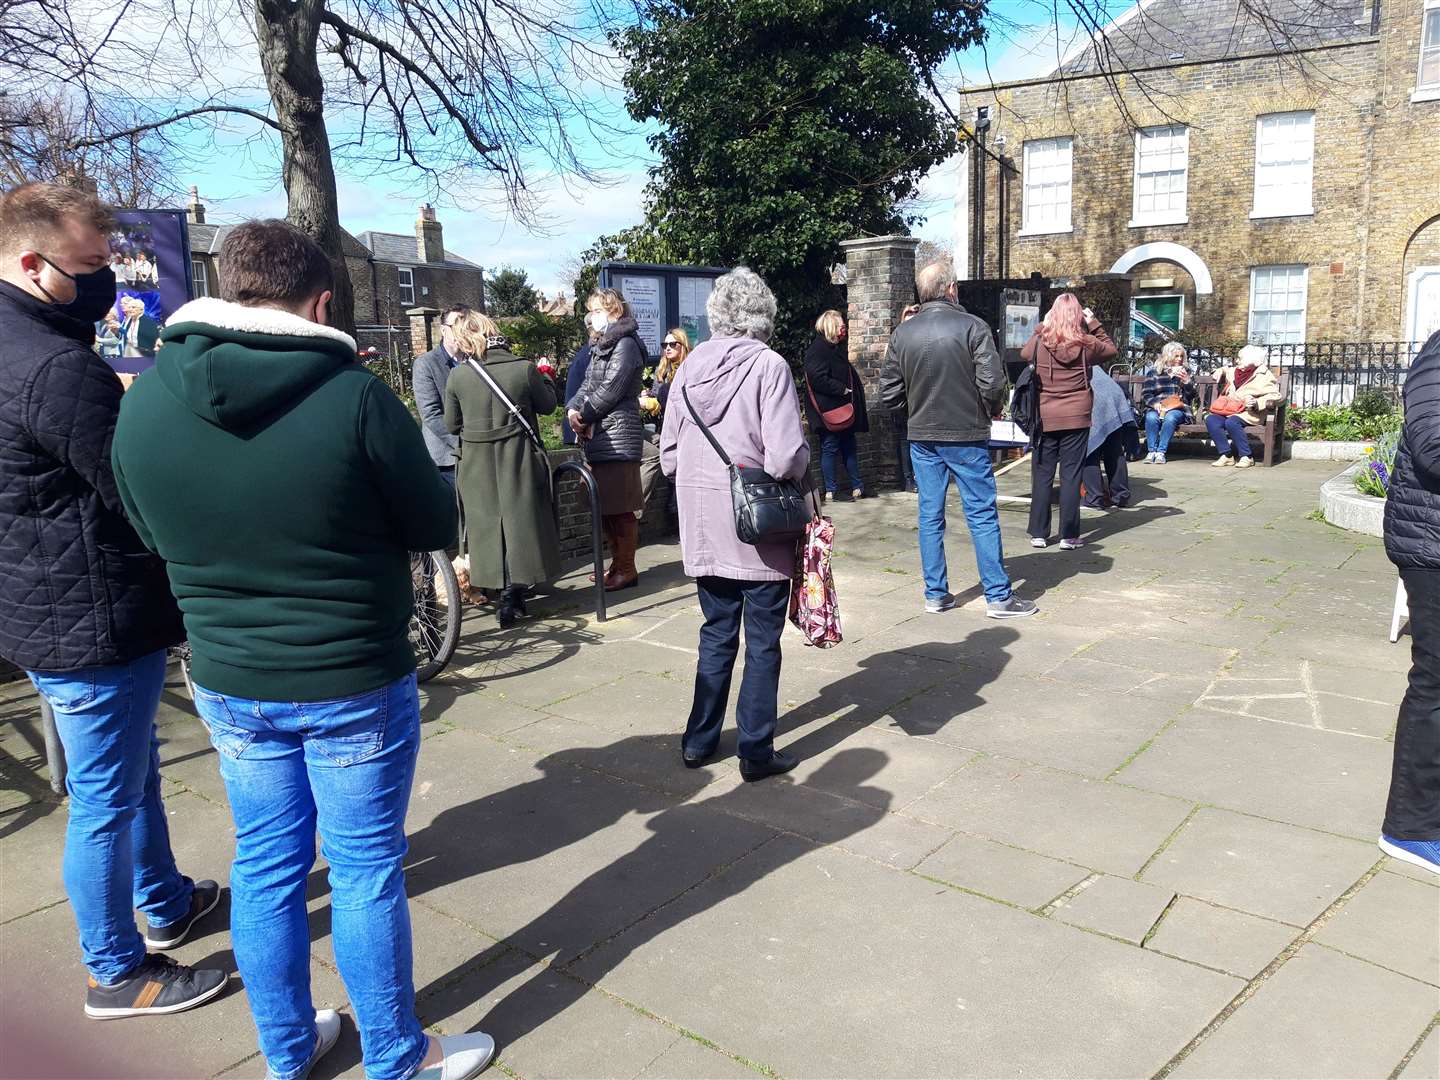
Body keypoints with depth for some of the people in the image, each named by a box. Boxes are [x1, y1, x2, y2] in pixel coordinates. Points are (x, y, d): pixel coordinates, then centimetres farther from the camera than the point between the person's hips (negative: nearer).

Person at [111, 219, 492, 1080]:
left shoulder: (145, 401, -7)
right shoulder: (354, 395, -21)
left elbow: (156, 536, 7)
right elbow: (435, 528, -10)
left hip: (227, 681, 5)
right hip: (354, 684, -4)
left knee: (265, 866, 19)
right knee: (367, 871, 11)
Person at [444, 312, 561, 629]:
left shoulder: (457, 376, -8)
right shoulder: (525, 369, -10)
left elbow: (451, 425, 2)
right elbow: (548, 405, 5)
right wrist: (544, 378, 22)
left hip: (477, 465, 1)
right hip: (519, 462, -1)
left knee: (488, 525, 13)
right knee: (521, 522, 9)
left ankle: (507, 593, 18)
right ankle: (512, 593, 4)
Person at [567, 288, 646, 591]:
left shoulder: (626, 344, -9)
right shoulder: (600, 346, 20)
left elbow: (610, 390, -14)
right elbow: (588, 384, 17)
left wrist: (584, 417, -6)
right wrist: (572, 409, -2)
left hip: (618, 437, -9)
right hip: (598, 438, 9)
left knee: (619, 508, -5)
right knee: (605, 507, 12)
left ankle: (627, 569, 3)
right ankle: (617, 564, 22)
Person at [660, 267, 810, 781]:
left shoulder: (690, 367, 3)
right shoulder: (768, 365, -13)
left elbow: (668, 456, 7)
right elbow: (786, 458, -20)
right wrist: (803, 457, 1)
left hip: (703, 526, 5)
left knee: (716, 635, 19)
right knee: (762, 643, 8)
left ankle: (699, 740, 27)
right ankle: (756, 752, 15)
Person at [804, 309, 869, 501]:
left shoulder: (837, 348, 17)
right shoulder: (818, 349, -14)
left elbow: (849, 374, 26)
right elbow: (818, 379, -23)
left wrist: (856, 387, 10)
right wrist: (842, 389, -20)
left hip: (844, 408, 9)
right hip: (829, 411, -9)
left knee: (848, 446, 12)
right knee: (829, 448, -1)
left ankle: (857, 487, 19)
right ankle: (830, 490, 6)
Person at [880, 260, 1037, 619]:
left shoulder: (903, 333, 2)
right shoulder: (972, 327, -10)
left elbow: (889, 392, 3)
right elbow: (992, 383, -15)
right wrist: (990, 412, 5)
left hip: (922, 437, 4)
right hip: (966, 436, -4)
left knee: (930, 515, 10)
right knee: (982, 514, 2)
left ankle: (935, 594, 16)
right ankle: (999, 596, 6)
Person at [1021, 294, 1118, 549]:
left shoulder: (1040, 342, -6)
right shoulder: (1086, 344, -5)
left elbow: (1024, 353, 17)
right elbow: (1111, 350, 15)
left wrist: (1041, 326, 16)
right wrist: (1094, 325, 12)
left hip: (1044, 419, 1)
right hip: (1076, 419, -1)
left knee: (1042, 476, 8)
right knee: (1071, 476, 4)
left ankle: (1038, 533, 11)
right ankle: (1069, 536, 7)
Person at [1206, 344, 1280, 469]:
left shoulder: (1264, 376, -4)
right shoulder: (1235, 371, 17)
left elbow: (1274, 396, -10)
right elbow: (1225, 371, 42)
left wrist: (1257, 403, -24)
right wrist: (1220, 372, 18)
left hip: (1249, 414, -7)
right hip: (1230, 411, 7)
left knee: (1231, 422, -37)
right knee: (1211, 420, -22)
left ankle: (1246, 457, -24)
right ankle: (1226, 455, -21)